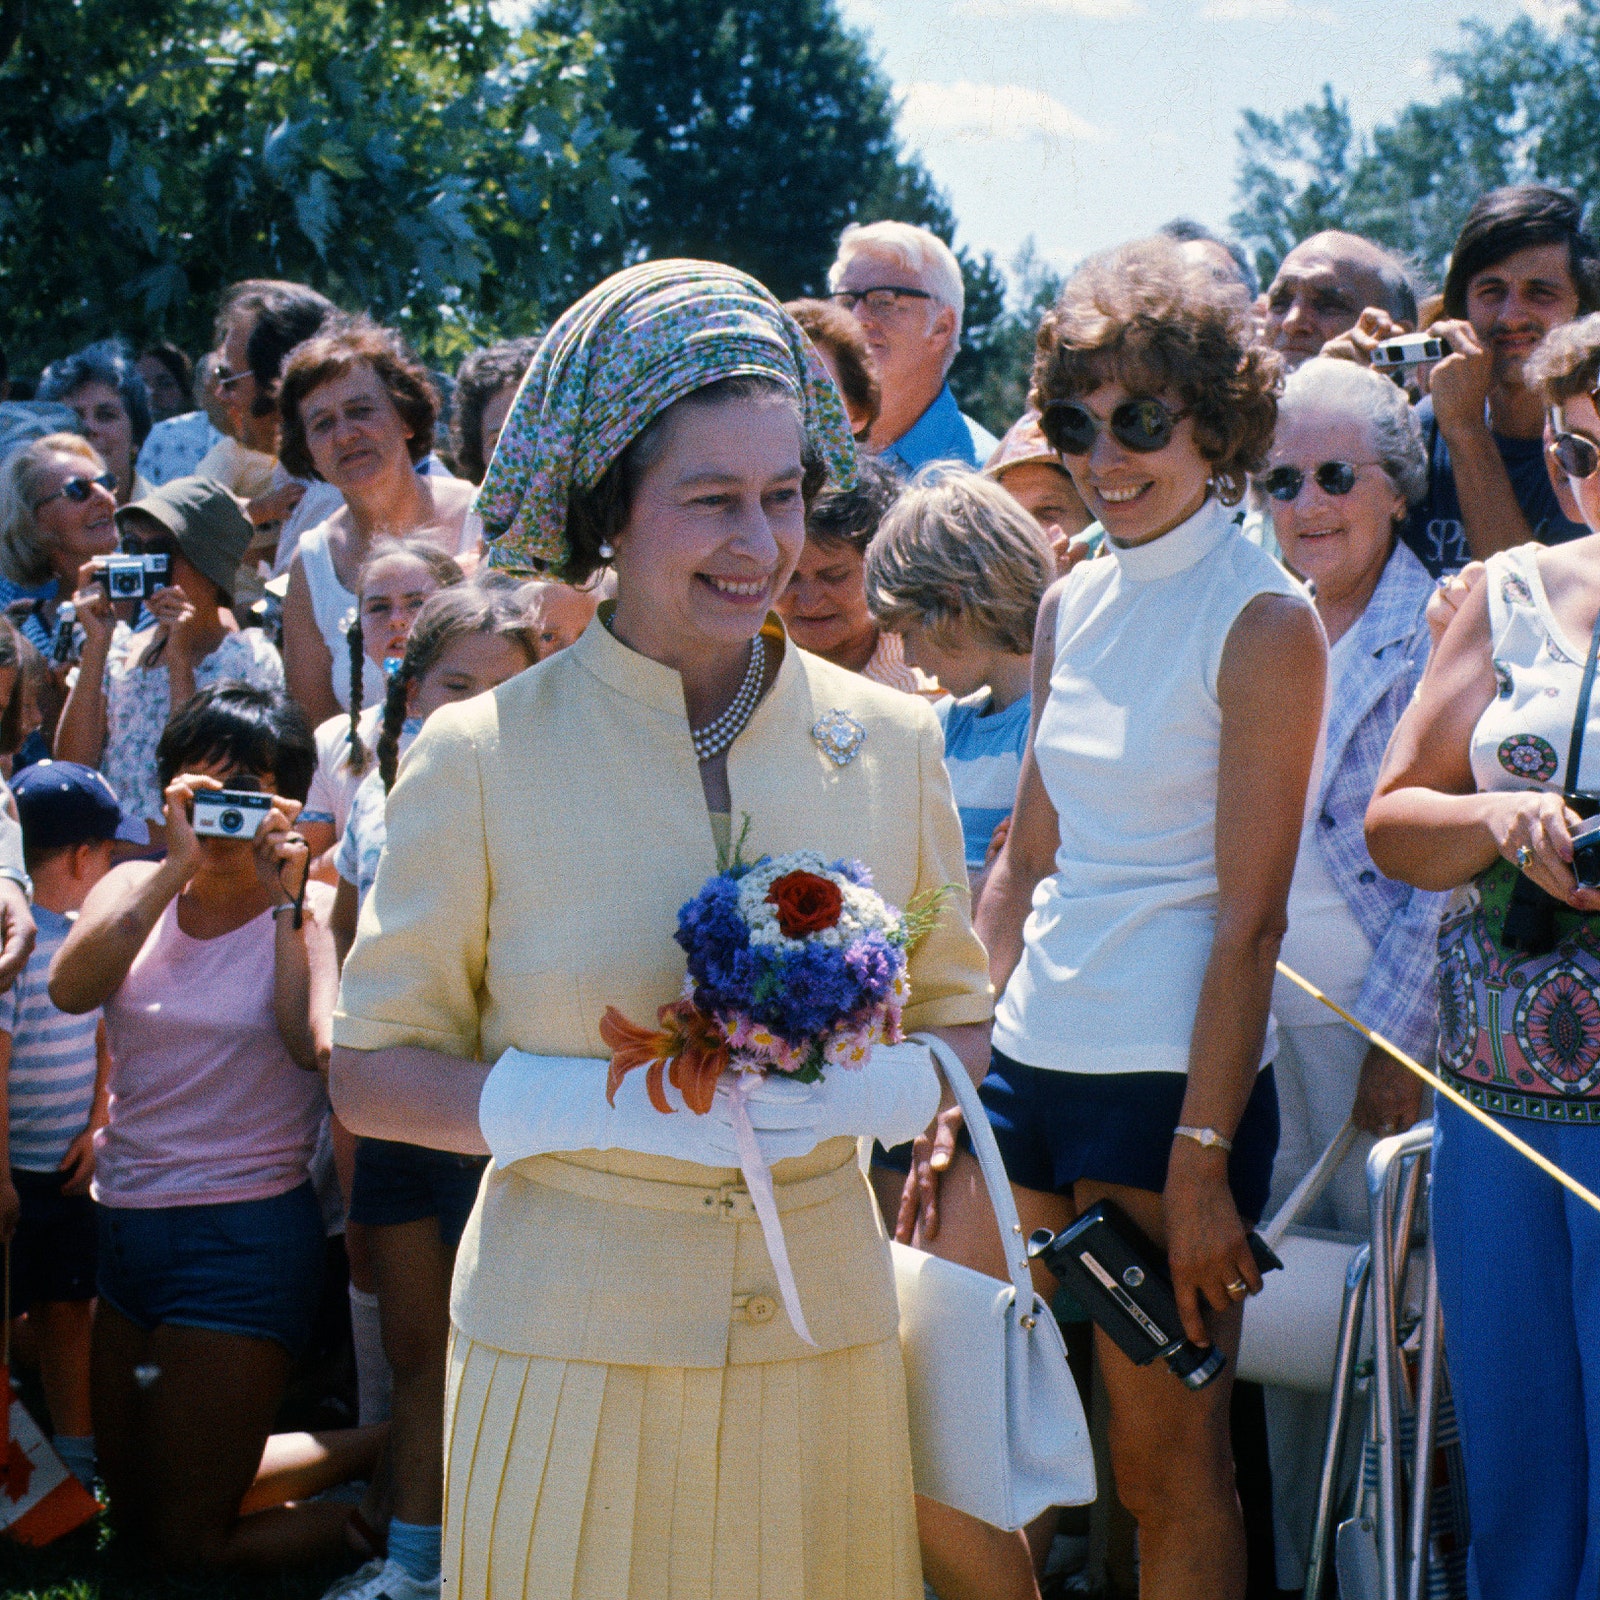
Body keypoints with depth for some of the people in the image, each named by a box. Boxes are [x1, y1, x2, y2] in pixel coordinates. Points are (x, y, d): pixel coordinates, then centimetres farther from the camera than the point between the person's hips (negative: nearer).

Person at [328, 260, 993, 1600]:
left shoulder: (890, 743, 3)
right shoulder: (482, 758, -6)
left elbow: (961, 1025, 11)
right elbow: (372, 1073, -3)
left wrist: (849, 1092, -12)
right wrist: (616, 1099, -19)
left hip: (822, 1329, 3)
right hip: (573, 1331, -2)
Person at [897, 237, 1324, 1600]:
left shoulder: (1262, 622, -9)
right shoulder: (1073, 608, 11)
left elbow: (1249, 916, -13)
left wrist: (1203, 1157, -16)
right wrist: (955, 1086, 9)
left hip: (1172, 1080, -7)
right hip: (1030, 1064, 7)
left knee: (1168, 1465, 4)